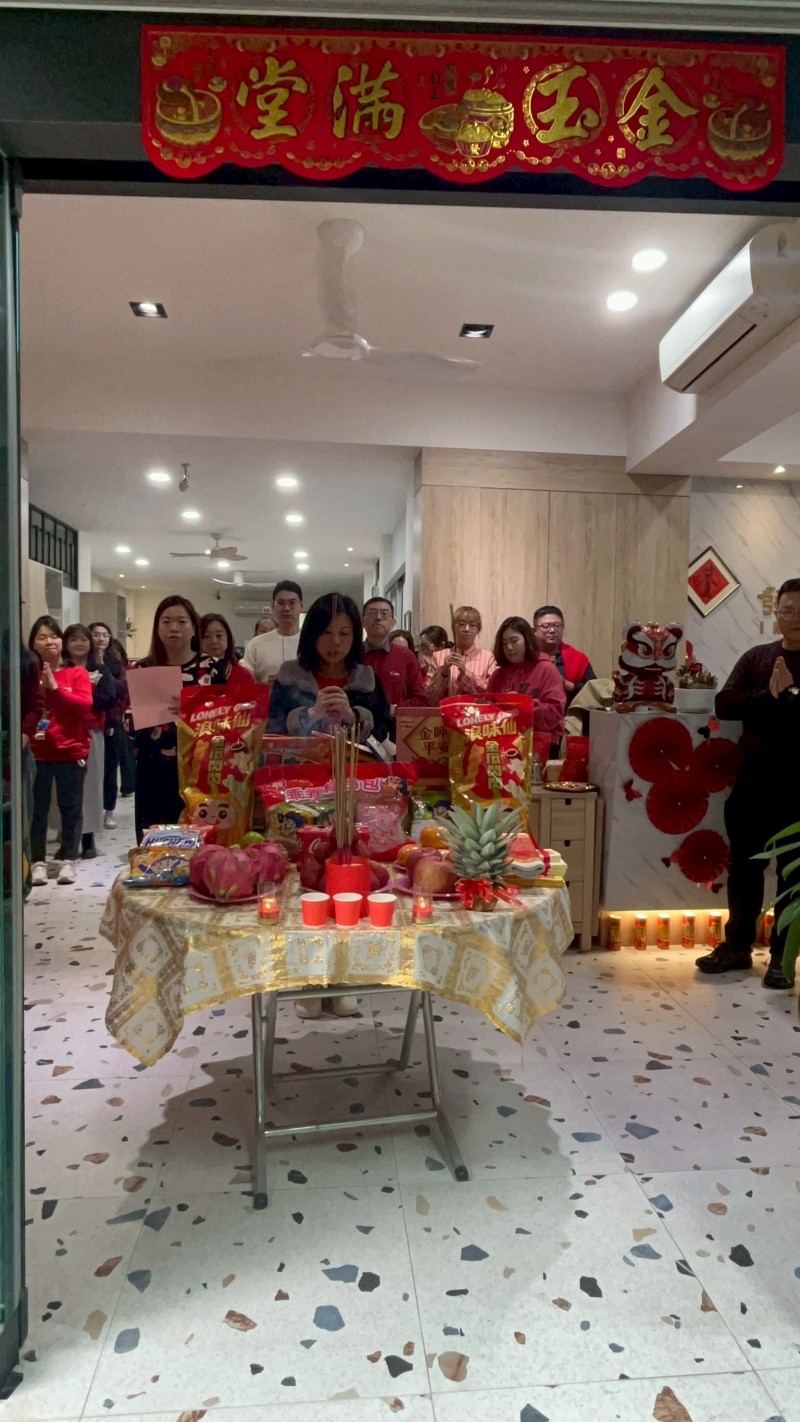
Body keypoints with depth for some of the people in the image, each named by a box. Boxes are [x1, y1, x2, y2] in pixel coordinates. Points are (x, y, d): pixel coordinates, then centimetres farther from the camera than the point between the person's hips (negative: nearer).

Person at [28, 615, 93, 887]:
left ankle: (68, 861, 16)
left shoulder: (77, 673, 1)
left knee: (71, 808, 6)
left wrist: (55, 688, -18)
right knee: (37, 808, 4)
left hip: (71, 751, -1)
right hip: (36, 752, 1)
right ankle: (38, 862, 13)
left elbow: (85, 705, -12)